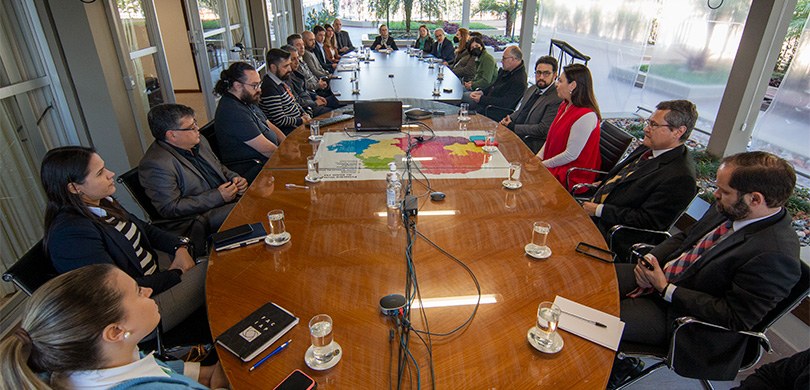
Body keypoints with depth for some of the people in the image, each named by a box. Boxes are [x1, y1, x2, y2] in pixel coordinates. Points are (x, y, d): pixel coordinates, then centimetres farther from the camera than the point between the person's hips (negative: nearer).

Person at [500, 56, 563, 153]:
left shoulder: (557, 99, -14)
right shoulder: (532, 89, 15)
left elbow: (543, 129, -18)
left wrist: (513, 127, -15)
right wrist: (509, 119, 0)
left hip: (532, 144, -8)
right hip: (514, 134, 8)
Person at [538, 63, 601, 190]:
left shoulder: (586, 116, -23)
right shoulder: (565, 105, 8)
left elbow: (570, 155, -22)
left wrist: (541, 165, -14)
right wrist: (536, 159, -1)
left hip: (572, 177, -8)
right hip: (553, 166, 8)